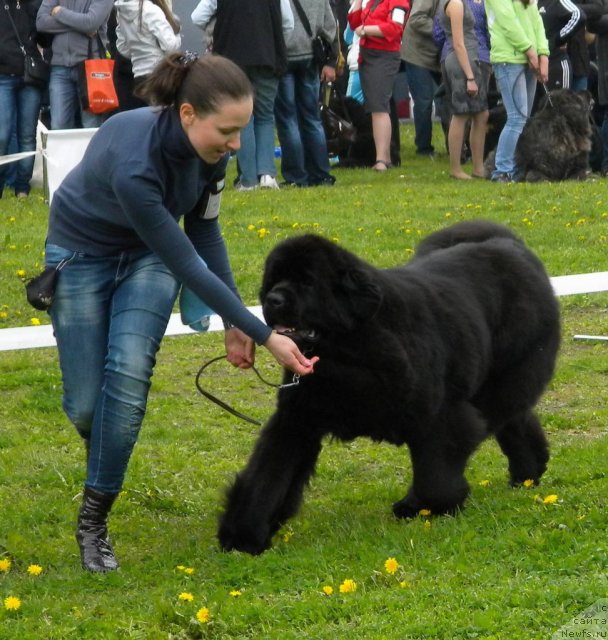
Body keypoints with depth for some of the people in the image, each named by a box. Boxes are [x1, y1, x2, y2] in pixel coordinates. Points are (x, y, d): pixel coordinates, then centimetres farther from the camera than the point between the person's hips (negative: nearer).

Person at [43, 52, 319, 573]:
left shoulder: (209, 147, -22)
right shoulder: (133, 163, -41)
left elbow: (205, 232, -4)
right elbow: (188, 266, -33)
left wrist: (235, 323, -5)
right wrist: (266, 336, -28)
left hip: (148, 252, 4)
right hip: (82, 253, -4)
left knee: (130, 372, -19)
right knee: (85, 403, -4)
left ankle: (94, 521, -8)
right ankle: (104, 463, 34)